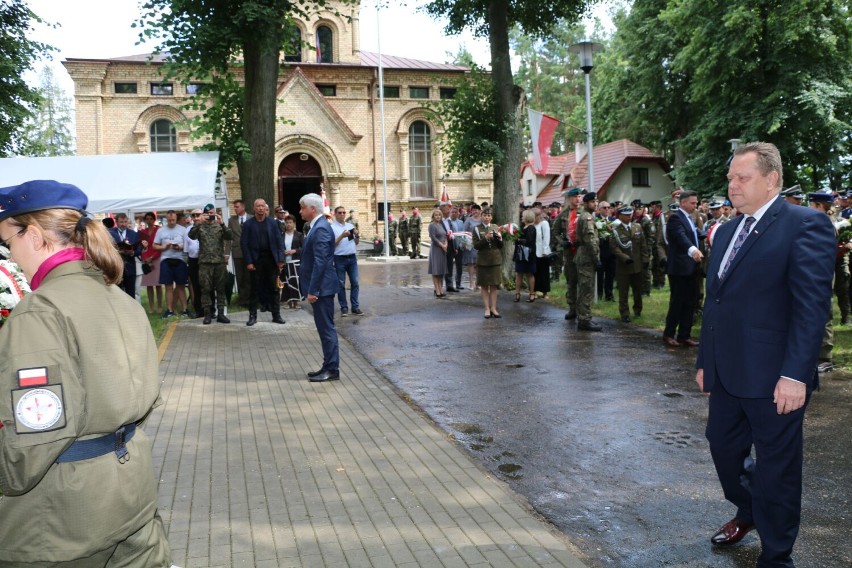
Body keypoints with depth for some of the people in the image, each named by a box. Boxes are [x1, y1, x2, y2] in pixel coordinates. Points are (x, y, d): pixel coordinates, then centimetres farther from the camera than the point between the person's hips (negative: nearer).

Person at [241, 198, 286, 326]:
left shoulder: (273, 223, 6)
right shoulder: (248, 224, 0)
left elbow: (279, 241, 4)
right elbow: (244, 244, -2)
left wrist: (280, 259, -4)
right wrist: (248, 262, -9)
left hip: (271, 259, 2)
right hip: (255, 260, -1)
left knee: (273, 288, 6)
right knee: (255, 289, 3)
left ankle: (276, 315, 12)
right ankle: (252, 316, 9)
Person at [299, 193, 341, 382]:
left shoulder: (321, 229, -17)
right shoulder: (316, 226, 14)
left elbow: (320, 262, -22)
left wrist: (312, 290, -22)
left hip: (322, 287, -10)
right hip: (320, 286, 10)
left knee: (326, 328, -3)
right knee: (325, 327, 14)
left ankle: (332, 369, 4)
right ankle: (328, 367, 22)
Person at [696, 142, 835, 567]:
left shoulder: (806, 225, -10)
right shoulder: (727, 230, 13)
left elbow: (812, 305, -17)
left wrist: (795, 374, -22)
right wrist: (704, 360, 17)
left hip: (773, 376, -7)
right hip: (727, 372, 7)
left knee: (776, 466, 7)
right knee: (723, 447, 19)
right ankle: (747, 512, 46)